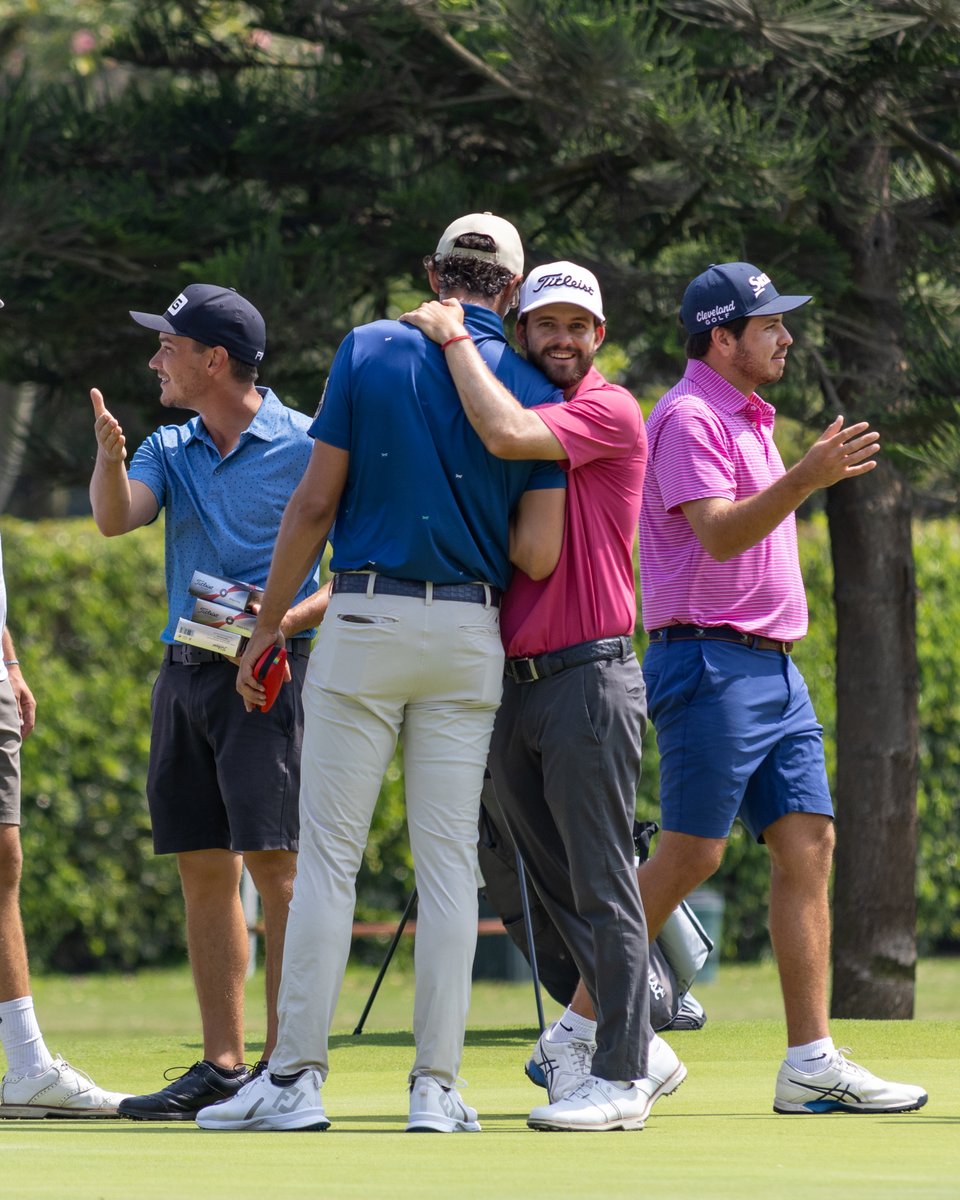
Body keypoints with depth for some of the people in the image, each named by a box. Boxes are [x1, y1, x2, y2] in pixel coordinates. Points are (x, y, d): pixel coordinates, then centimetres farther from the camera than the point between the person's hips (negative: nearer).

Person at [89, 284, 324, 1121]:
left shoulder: (304, 448, -4)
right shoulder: (173, 449, 14)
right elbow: (116, 518, -2)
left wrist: (287, 620, -18)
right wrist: (110, 461, -22)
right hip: (185, 671, 7)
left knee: (272, 861, -12)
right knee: (203, 870, 6)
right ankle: (222, 1065, 9)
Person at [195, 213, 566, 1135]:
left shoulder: (369, 351, -2)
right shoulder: (534, 392, 2)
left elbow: (315, 502, -2)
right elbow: (536, 555, -3)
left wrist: (269, 624, 6)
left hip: (365, 619, -1)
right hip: (469, 635, 2)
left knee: (329, 853, 0)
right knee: (448, 860, 4)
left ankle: (297, 1077, -2)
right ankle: (435, 1086, 2)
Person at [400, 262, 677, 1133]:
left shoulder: (609, 411, -7)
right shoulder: (522, 411, 17)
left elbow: (507, 435, -25)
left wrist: (453, 337, -13)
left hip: (590, 677, -8)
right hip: (515, 682, 8)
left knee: (601, 884, -6)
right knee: (558, 884, 11)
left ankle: (618, 1077, -2)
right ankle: (639, 1051, 21)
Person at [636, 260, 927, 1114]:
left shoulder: (751, 420, 20)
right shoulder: (689, 417, -10)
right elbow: (718, 533, -23)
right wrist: (806, 479, -33)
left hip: (775, 667, 9)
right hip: (711, 664, -9)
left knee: (808, 846, 1)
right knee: (691, 854, -9)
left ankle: (812, 1063, -2)